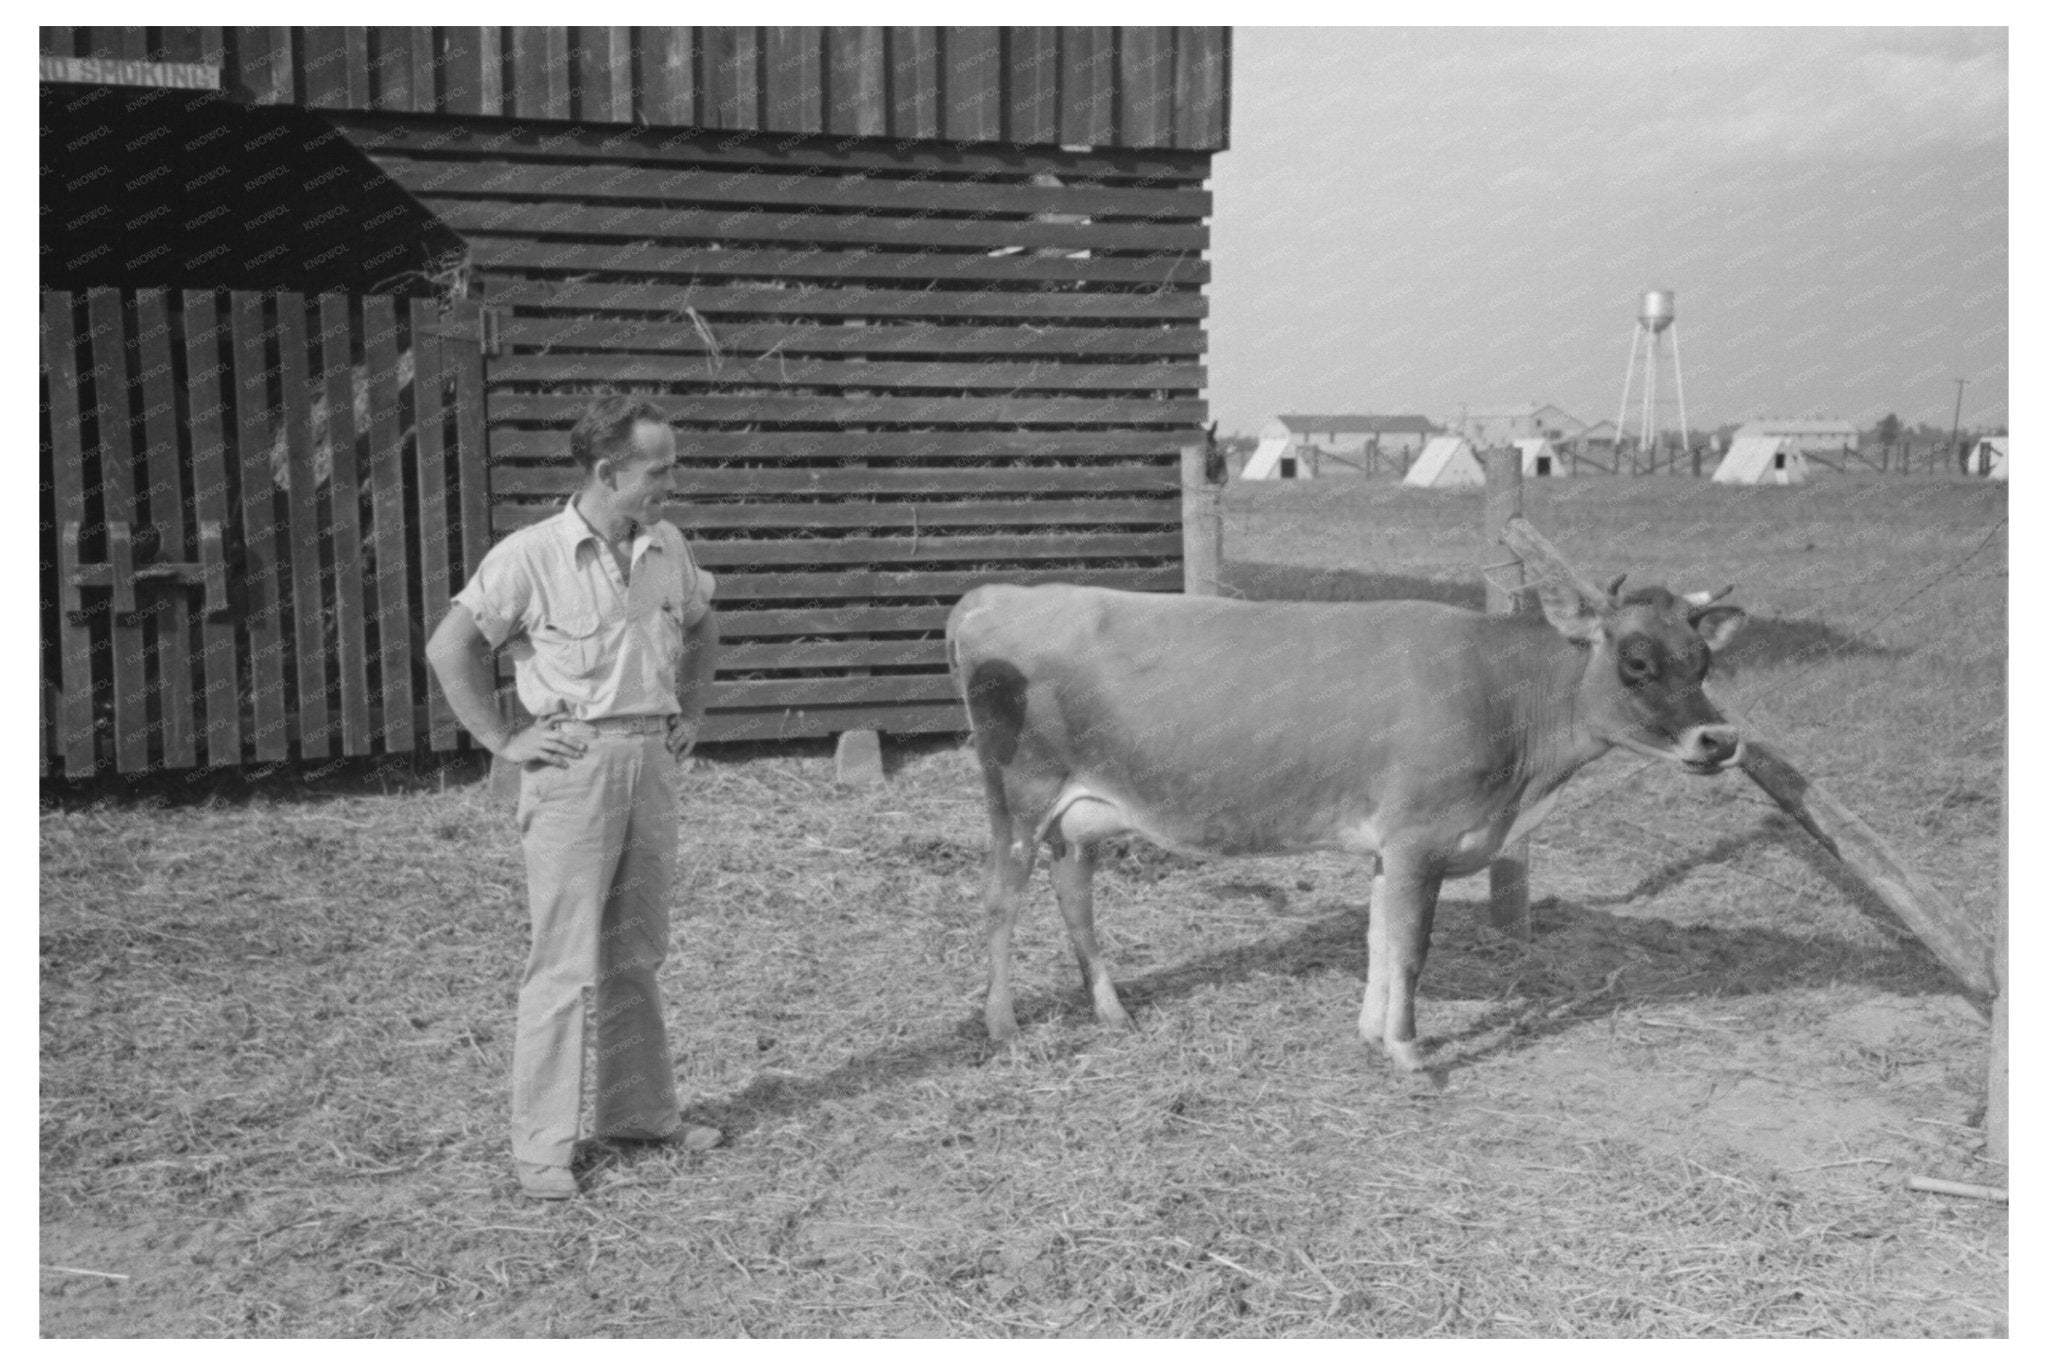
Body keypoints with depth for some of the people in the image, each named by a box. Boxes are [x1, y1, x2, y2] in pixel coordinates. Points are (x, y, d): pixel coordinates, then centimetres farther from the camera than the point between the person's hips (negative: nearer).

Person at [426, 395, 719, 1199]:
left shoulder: (667, 550, 7)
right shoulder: (532, 556, -10)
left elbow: (702, 628, 26)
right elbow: (449, 647, -9)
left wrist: (690, 713, 17)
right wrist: (502, 741, -9)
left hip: (651, 761, 6)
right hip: (573, 765, -6)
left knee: (636, 954, 15)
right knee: (567, 963, -4)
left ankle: (639, 1112, 27)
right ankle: (543, 1144, 5)